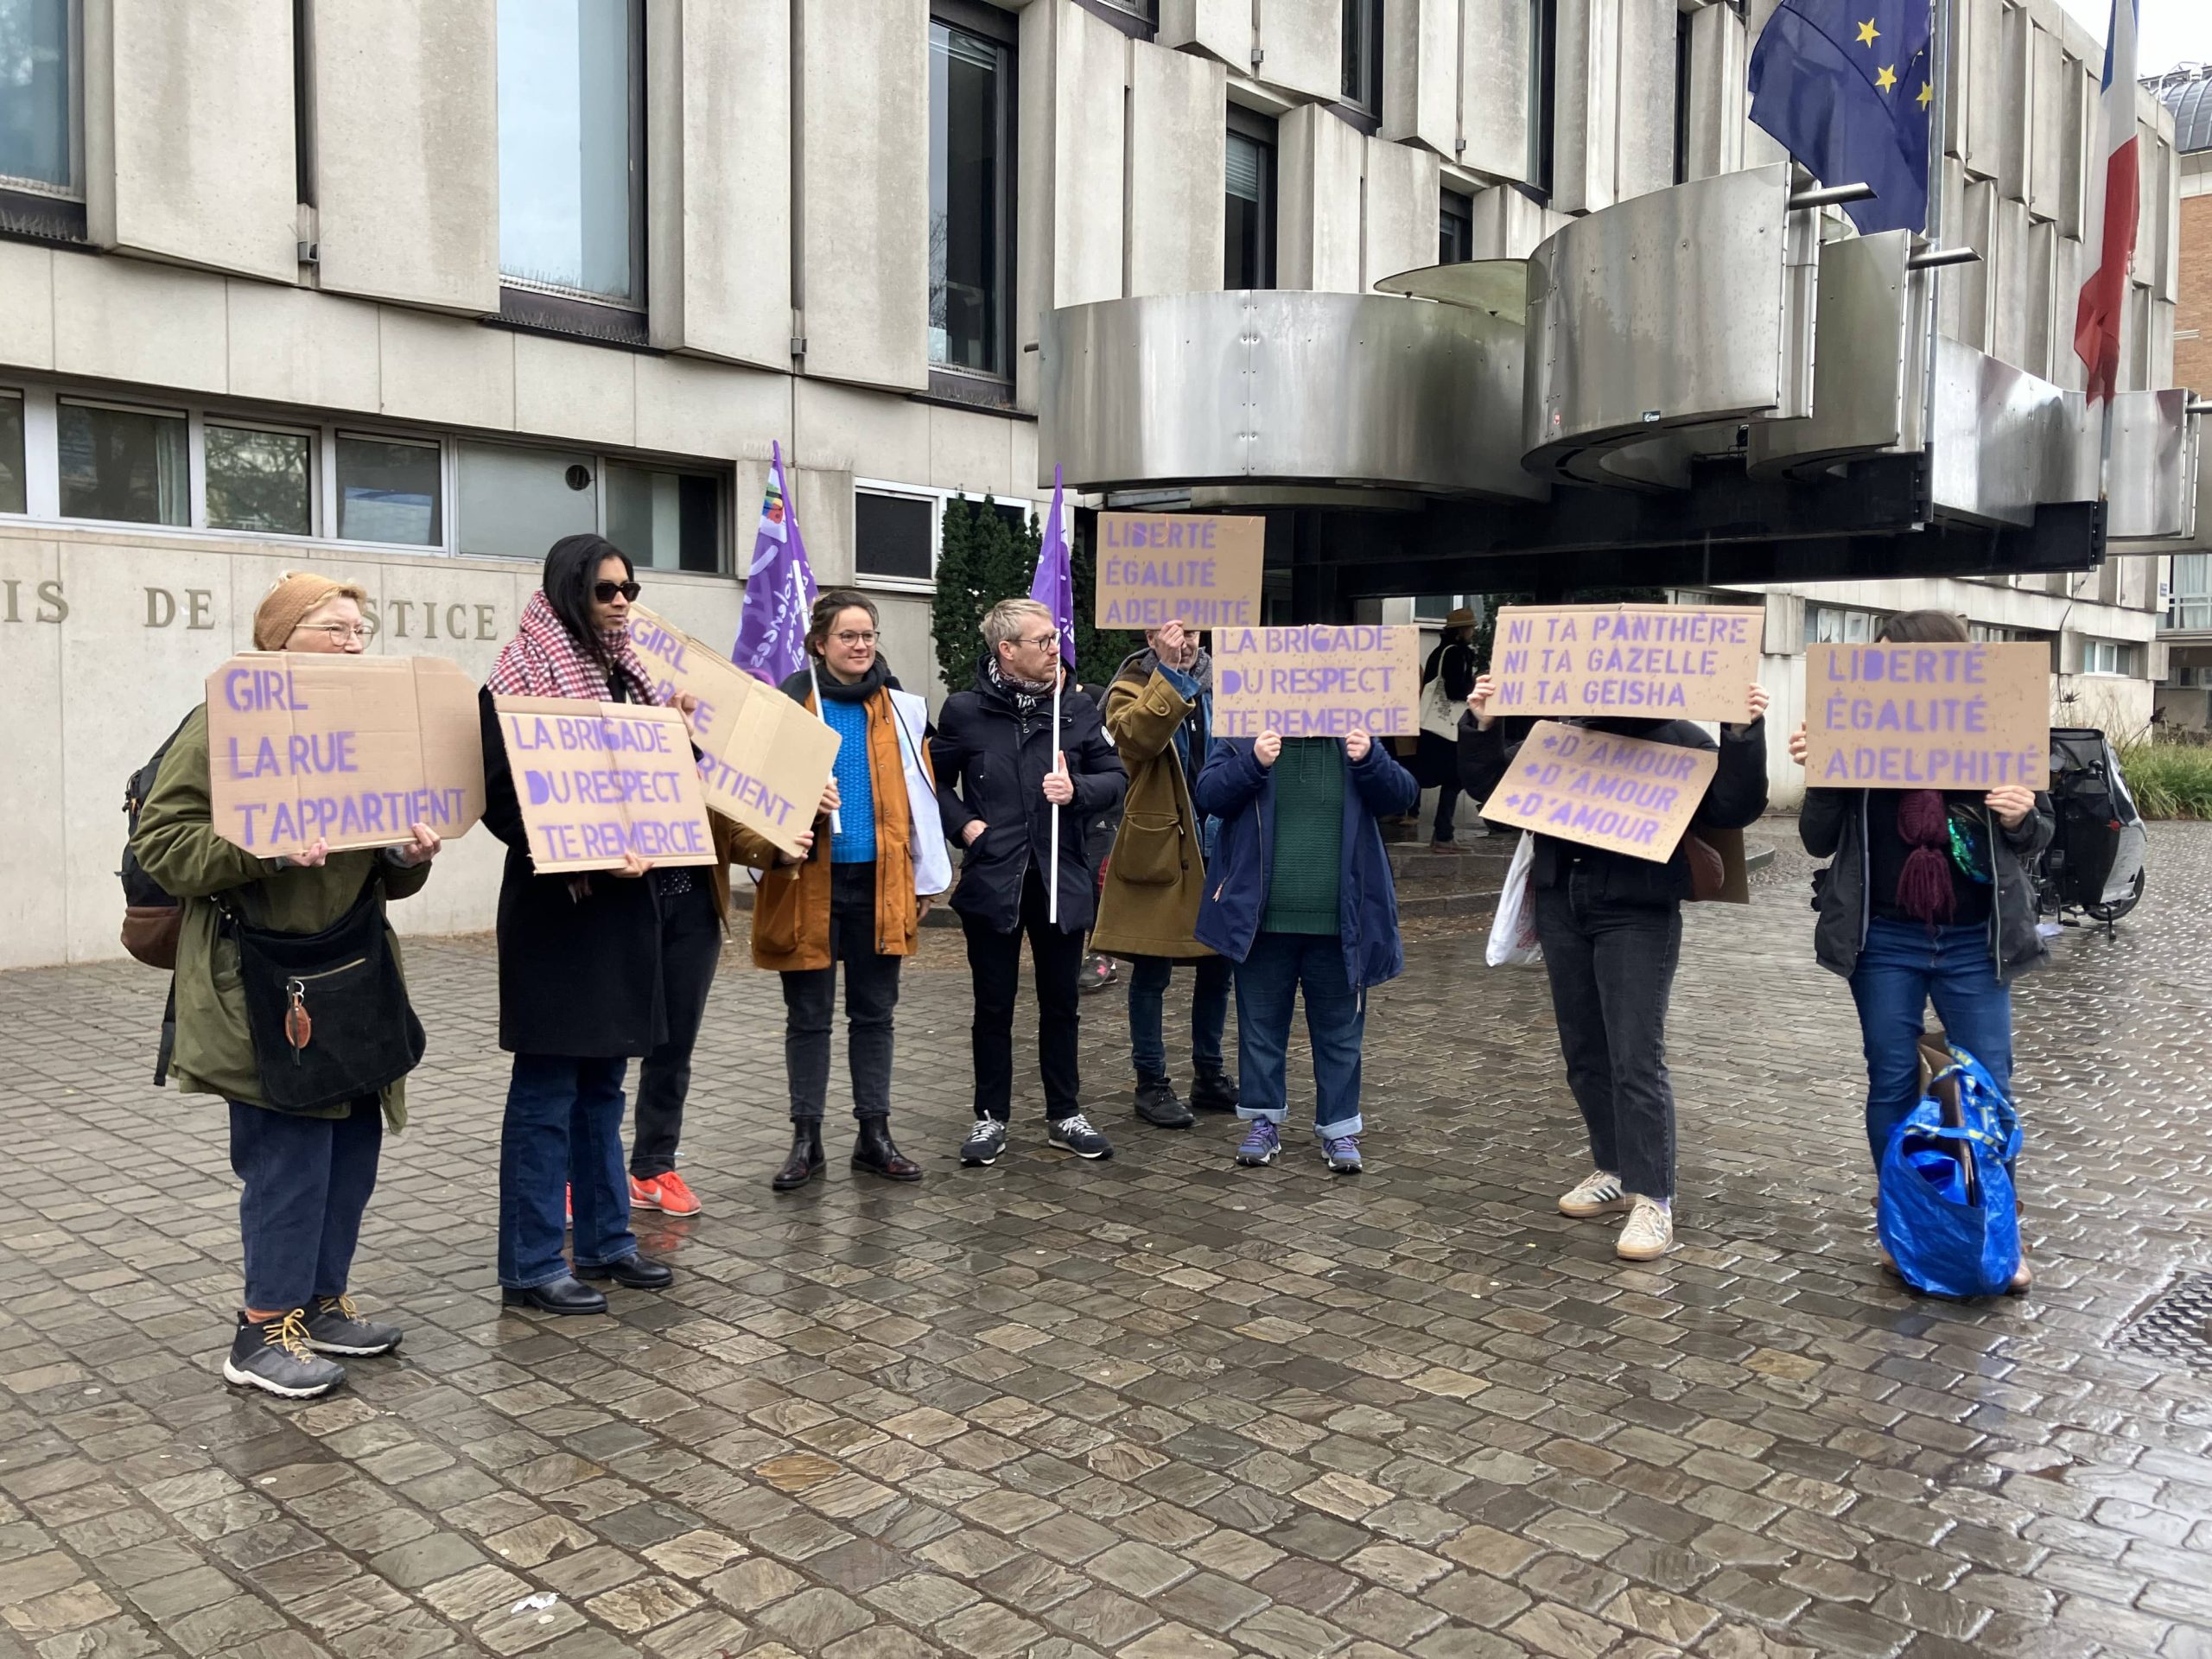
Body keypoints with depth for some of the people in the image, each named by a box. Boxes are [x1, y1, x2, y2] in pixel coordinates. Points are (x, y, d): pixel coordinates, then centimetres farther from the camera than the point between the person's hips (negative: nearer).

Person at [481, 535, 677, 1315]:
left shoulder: (623, 675, 13)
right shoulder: (521, 682, -9)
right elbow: (503, 801, -16)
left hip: (625, 904, 8)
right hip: (554, 909, -8)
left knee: (602, 1083, 15)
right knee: (547, 1089, -1)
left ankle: (605, 1240, 25)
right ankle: (530, 1265, 9)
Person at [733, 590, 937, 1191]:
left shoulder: (898, 708, 6)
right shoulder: (789, 706, -3)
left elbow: (919, 796, 8)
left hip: (880, 882, 3)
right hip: (811, 883, -2)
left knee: (873, 1014, 11)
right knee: (808, 1017, 7)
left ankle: (875, 1135, 21)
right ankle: (806, 1140, 17)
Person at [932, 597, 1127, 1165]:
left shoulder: (1077, 707, 2)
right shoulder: (965, 710, -3)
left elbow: (1114, 777, 4)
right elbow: (935, 779, 7)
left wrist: (1077, 790, -15)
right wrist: (963, 824, -7)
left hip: (1061, 878, 2)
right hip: (991, 878, -2)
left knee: (1060, 1003, 12)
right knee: (994, 1006, 8)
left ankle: (1064, 1115, 25)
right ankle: (991, 1117, 21)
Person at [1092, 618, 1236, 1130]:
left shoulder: (1219, 682, 10)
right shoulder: (1132, 689, -5)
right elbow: (1135, 739, -27)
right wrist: (1169, 672, -30)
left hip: (1219, 849, 5)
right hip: (1158, 851, -5)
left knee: (1218, 968, 12)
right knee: (1152, 973, 2)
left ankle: (1209, 1076, 26)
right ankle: (1151, 1084, 14)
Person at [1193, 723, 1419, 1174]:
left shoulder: (1354, 737, 4)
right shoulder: (1245, 737, 0)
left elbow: (1403, 796, -1)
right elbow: (1206, 796, -8)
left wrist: (1370, 760, -19)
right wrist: (1253, 763, -23)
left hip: (1339, 925, 1)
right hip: (1262, 919, 0)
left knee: (1339, 1031, 10)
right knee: (1261, 1025, 11)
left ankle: (1339, 1126, 20)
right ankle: (1263, 1120, 24)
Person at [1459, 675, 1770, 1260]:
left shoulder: (1681, 741, -1)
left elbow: (1735, 809, -9)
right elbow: (1489, 785, 12)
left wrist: (1743, 736, -21)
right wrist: (1481, 726, -3)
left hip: (1637, 916, -5)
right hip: (1562, 909, 5)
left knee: (1636, 1059, -8)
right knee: (1584, 1054, 12)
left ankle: (1651, 1198, -1)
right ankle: (1614, 1171, 26)